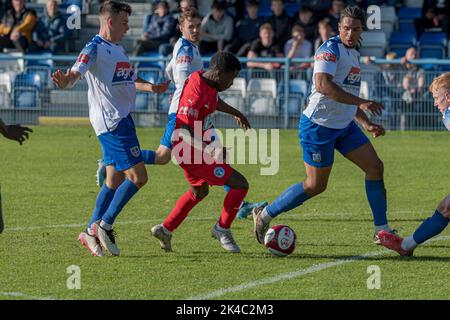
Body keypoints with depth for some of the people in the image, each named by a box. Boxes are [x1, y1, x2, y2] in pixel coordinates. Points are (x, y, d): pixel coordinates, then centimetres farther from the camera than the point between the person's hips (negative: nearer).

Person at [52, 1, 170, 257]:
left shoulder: (119, 50, 18)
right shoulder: (95, 48, -11)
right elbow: (75, 73, -26)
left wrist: (152, 88, 27)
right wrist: (65, 81, -47)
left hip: (122, 119, 10)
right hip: (111, 121, -10)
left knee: (116, 180, 10)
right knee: (138, 176, -12)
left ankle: (92, 231, 14)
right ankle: (105, 226, -7)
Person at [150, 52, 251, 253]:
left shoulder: (207, 80, 3)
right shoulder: (196, 93, -27)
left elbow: (214, 101, 28)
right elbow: (183, 130, -33)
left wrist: (236, 113, 43)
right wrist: (207, 149, -44)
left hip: (193, 148, 11)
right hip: (192, 152, -11)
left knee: (200, 192, 31)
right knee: (240, 185, -10)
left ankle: (165, 229, 35)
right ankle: (222, 229, 7)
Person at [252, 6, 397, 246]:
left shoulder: (354, 54, 15)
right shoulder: (330, 49, -15)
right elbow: (322, 84, -32)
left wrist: (366, 124, 19)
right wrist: (361, 102, -34)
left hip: (344, 125, 9)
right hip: (318, 125, -9)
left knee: (375, 167, 0)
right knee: (316, 185, -3)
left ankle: (381, 231, 6)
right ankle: (264, 215, 13)